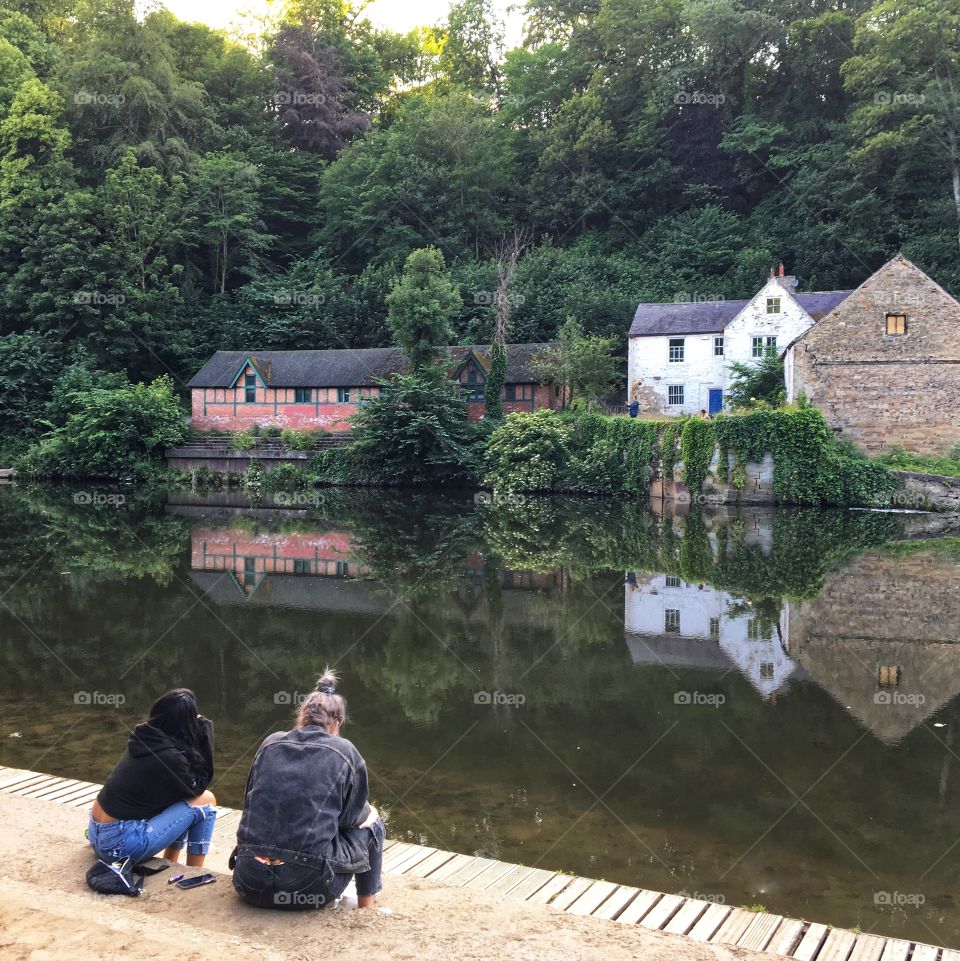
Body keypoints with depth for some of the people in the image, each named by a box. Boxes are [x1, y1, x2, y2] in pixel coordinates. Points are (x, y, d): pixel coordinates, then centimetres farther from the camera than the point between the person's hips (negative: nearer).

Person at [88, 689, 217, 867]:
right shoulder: (169, 757, -20)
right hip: (119, 845, -9)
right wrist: (205, 729, -6)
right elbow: (199, 786, -1)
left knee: (180, 795, 18)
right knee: (205, 801, -3)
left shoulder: (143, 739, 3)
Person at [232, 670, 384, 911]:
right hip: (308, 889, -4)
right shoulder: (345, 752, 0)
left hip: (249, 885, 4)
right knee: (372, 824, 22)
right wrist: (369, 813, 31)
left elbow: (251, 807, 17)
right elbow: (354, 818, 8)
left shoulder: (271, 743, 8)